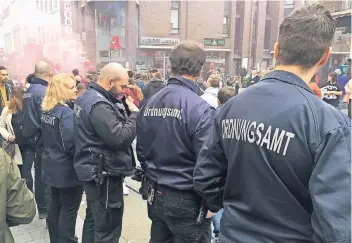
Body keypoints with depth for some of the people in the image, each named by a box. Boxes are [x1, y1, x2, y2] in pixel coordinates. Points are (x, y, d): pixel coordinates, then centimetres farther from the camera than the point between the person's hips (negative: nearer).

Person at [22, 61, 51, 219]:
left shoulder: (29, 90, 10)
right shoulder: (43, 91, -18)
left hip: (32, 136, 9)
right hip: (43, 138, -9)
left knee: (39, 173, 17)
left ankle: (41, 206, 29)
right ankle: (45, 208, 9)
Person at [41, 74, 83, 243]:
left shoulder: (47, 110, 6)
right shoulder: (66, 112, -21)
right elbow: (71, 144, -25)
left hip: (53, 166, 9)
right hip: (67, 169, -9)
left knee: (55, 206, 19)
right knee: (69, 210, 5)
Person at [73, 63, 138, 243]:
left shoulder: (87, 96, 10)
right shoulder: (99, 104, -23)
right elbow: (120, 138, -27)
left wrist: (126, 108, -1)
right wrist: (134, 113, -15)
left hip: (93, 170, 11)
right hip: (103, 173, -11)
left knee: (93, 219, 24)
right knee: (108, 228, 3)